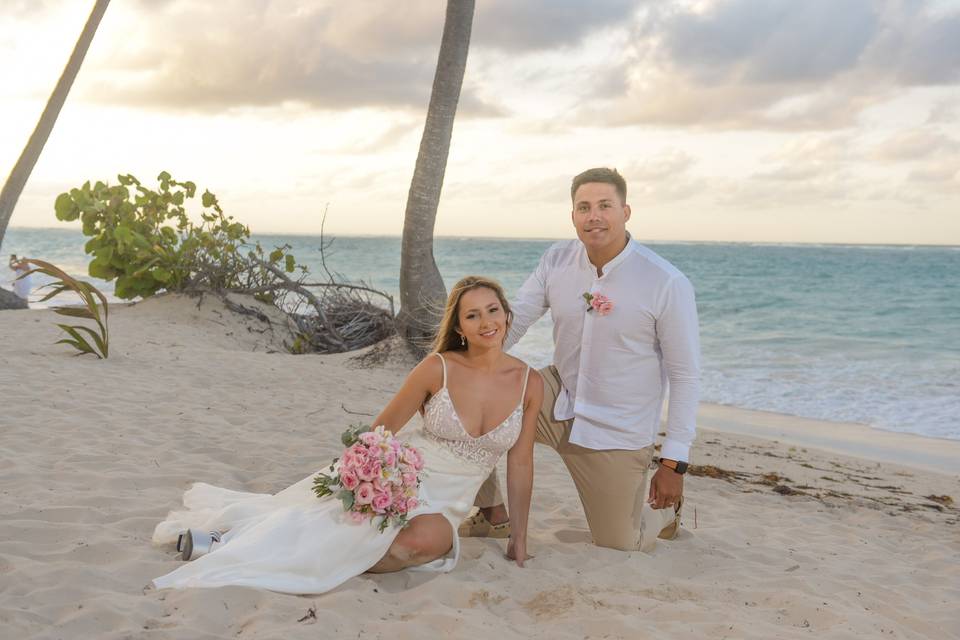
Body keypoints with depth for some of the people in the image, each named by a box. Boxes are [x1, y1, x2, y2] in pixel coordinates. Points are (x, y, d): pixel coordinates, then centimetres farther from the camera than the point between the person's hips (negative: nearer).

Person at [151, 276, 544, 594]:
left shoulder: (529, 383, -3)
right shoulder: (438, 368, -9)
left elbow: (519, 463, 3)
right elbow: (381, 430, -1)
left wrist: (519, 538, 4)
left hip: (443, 506, 2)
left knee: (433, 537, -34)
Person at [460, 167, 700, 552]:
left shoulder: (668, 284, -19)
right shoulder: (557, 261, -7)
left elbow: (685, 376, -14)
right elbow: (510, 323, -4)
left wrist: (674, 463, -14)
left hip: (615, 433, -3)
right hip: (557, 399, 4)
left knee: (618, 549, 5)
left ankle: (663, 508, 41)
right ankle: (493, 516, 4)